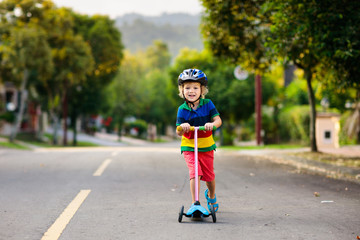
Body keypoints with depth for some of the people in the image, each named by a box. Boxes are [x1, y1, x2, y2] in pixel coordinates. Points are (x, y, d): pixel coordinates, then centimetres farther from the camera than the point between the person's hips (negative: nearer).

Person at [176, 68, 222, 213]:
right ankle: (194, 203, -10)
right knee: (195, 173, -20)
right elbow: (179, 133, -11)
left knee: (209, 175, 12)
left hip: (206, 146, 2)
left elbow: (218, 120, -13)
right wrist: (182, 128, -33)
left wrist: (212, 124, -34)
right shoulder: (182, 110, -8)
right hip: (189, 147, -2)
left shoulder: (207, 104, -6)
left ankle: (211, 196, 43)